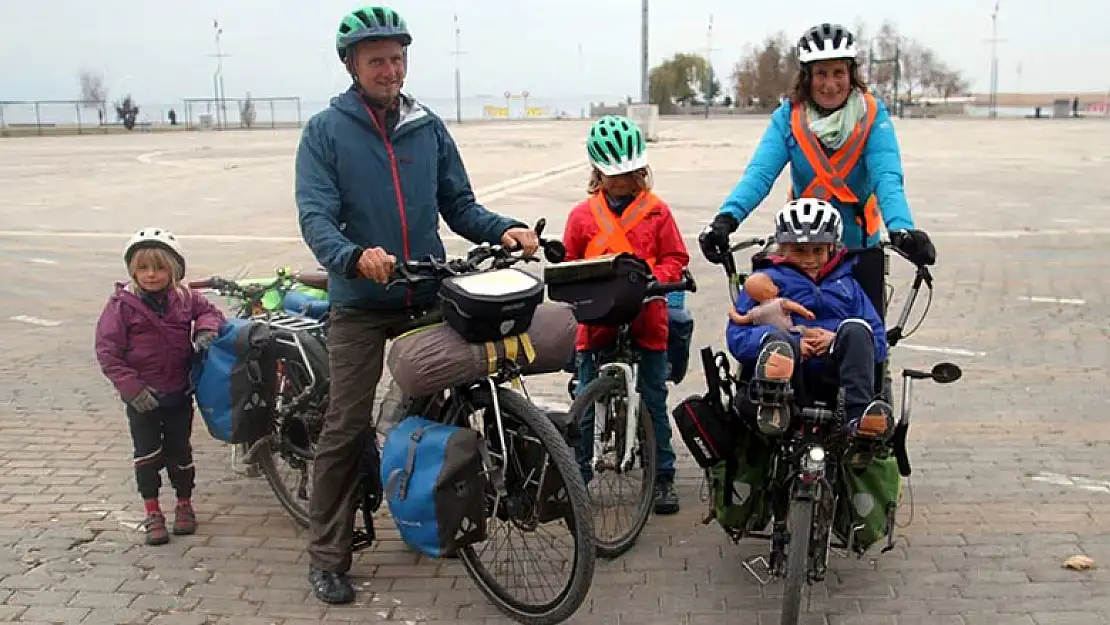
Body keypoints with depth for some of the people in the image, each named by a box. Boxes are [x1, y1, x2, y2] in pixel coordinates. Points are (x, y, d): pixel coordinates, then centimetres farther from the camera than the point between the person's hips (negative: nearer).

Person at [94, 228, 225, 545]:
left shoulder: (184, 298, -3)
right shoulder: (122, 304, -12)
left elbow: (209, 310, 13)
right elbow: (107, 351, -13)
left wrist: (206, 328, -12)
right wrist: (131, 387, -19)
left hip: (179, 392, 3)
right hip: (142, 396, -2)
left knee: (179, 449, 13)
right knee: (147, 452, 4)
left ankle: (184, 504, 30)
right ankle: (153, 514, 16)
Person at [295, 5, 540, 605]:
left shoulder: (428, 128, 8)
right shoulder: (326, 130, -2)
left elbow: (458, 205, 10)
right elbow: (315, 216, -13)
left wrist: (504, 230, -10)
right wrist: (354, 256, -33)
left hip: (430, 298, 4)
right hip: (360, 306, -3)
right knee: (346, 429, -2)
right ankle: (327, 556, 10)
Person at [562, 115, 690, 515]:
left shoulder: (656, 211, 1)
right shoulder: (582, 215, 3)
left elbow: (675, 260, 3)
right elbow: (568, 266, 7)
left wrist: (653, 278, -15)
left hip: (646, 320, 0)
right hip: (596, 320, 1)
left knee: (655, 402, 8)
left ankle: (663, 478, 20)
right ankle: (576, 476, 20)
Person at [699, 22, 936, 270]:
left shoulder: (872, 115, -11)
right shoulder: (788, 116, -8)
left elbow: (886, 178, -23)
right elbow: (759, 173, -20)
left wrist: (902, 229, -42)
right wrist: (726, 218, -38)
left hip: (858, 248, -1)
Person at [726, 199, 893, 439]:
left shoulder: (847, 284, 27)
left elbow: (878, 342, 17)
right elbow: (737, 336, 4)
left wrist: (840, 341, -5)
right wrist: (793, 344, -11)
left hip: (833, 375, 2)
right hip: (790, 375, -2)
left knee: (856, 329, -25)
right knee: (777, 336, -33)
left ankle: (859, 414, -41)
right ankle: (773, 407, -62)